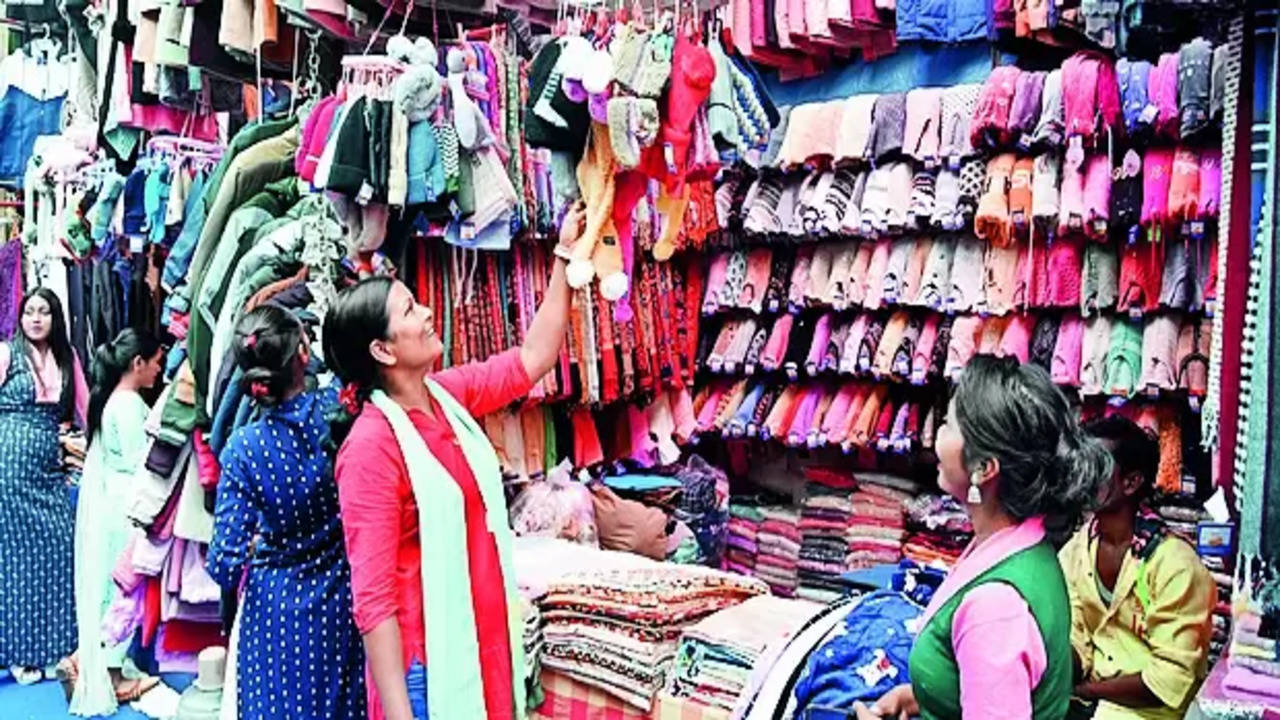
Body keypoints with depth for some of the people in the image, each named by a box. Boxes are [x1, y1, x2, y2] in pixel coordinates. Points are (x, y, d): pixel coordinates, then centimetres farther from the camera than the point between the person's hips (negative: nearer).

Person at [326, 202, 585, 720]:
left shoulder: (449, 395, 1)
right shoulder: (372, 447, -21)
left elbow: (534, 357, 12)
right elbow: (374, 599, -21)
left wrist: (565, 255, 10)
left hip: (486, 644, 7)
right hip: (427, 667, -7)